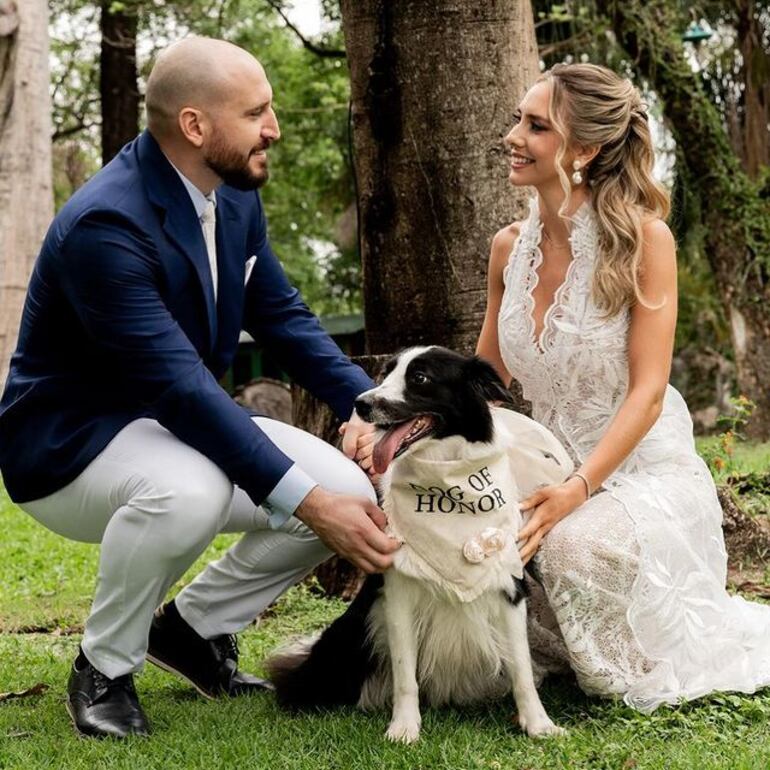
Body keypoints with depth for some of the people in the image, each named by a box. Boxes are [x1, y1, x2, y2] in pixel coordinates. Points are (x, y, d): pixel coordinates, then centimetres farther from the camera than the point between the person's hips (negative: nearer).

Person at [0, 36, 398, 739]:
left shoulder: (236, 194, -1)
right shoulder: (104, 225, -29)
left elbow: (282, 315, 7)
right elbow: (182, 385, -35)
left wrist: (368, 405, -11)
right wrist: (308, 502, -38)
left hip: (181, 421, 8)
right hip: (70, 445, -8)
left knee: (351, 493, -11)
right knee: (188, 491, -40)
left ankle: (193, 626, 12)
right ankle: (104, 668, -11)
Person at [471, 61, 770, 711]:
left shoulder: (643, 238, -12)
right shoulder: (510, 248, 4)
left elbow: (647, 391, -16)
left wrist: (578, 489, -29)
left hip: (643, 468, -5)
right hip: (551, 466, 5)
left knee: (578, 544, -36)